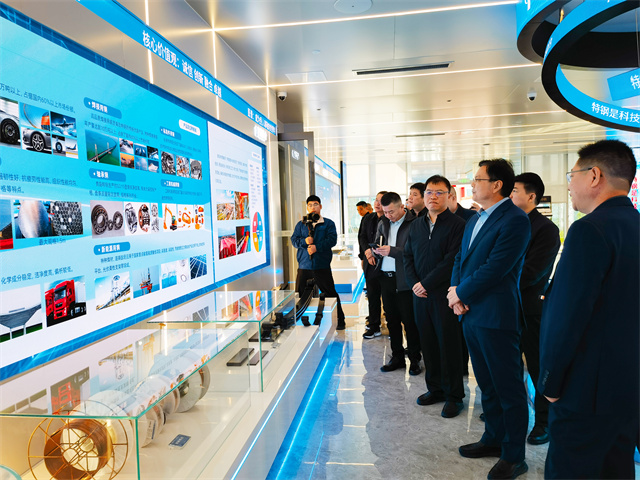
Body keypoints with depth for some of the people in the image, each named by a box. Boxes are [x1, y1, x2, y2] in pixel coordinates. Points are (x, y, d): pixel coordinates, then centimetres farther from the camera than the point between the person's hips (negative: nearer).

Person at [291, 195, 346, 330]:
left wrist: (317, 247, -19)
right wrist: (304, 241, -15)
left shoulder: (328, 223, 5)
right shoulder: (301, 225, 14)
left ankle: (339, 321, 16)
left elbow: (332, 239, -8)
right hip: (304, 265, 3)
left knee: (330, 293, 3)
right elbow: (294, 239, 5)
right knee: (299, 294, 7)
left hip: (322, 266, -3)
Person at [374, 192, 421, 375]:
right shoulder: (383, 223, 12)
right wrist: (376, 250, -4)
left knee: (409, 321, 3)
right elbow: (376, 244, 19)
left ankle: (414, 359, 18)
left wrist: (391, 250, -20)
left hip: (404, 279, -6)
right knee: (392, 320, 14)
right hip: (386, 277, 6)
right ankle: (397, 357, 27)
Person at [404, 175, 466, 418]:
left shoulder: (457, 225, -8)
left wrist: (426, 284, -15)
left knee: (449, 345, 4)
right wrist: (413, 283, -3)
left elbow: (452, 261, -16)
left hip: (444, 295, -5)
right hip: (421, 295, 6)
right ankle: (435, 388, 29)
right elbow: (408, 257, 12)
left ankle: (454, 396, 19)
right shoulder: (416, 225, 12)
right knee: (428, 343, 13)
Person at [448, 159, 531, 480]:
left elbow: (494, 269, -21)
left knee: (509, 389, 6)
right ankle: (494, 439, 37)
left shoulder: (514, 221, -15)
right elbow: (460, 259, 14)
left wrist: (460, 292, -10)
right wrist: (456, 293, -3)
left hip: (496, 317, -9)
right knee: (487, 385, 21)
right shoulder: (475, 220, 14)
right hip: (471, 314, 9)